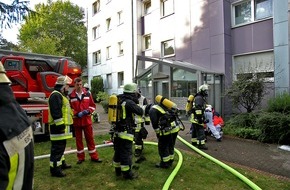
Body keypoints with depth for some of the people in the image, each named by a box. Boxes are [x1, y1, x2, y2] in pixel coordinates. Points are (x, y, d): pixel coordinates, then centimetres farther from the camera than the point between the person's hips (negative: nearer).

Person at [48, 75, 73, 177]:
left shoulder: (61, 95, 20)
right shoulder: (56, 95, -16)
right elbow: (56, 112, -24)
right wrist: (60, 125, -25)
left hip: (63, 125, 11)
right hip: (58, 127, -11)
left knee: (61, 146, 20)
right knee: (57, 148, -6)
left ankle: (61, 163, 33)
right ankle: (55, 169, 0)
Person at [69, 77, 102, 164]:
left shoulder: (87, 94, 3)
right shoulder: (71, 96, -3)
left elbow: (93, 105, 7)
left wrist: (88, 111, -12)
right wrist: (77, 114, -16)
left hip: (87, 120, 1)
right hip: (76, 121, -1)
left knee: (90, 138, 8)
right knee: (78, 139, 10)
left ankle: (94, 157, 18)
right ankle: (81, 157, 24)